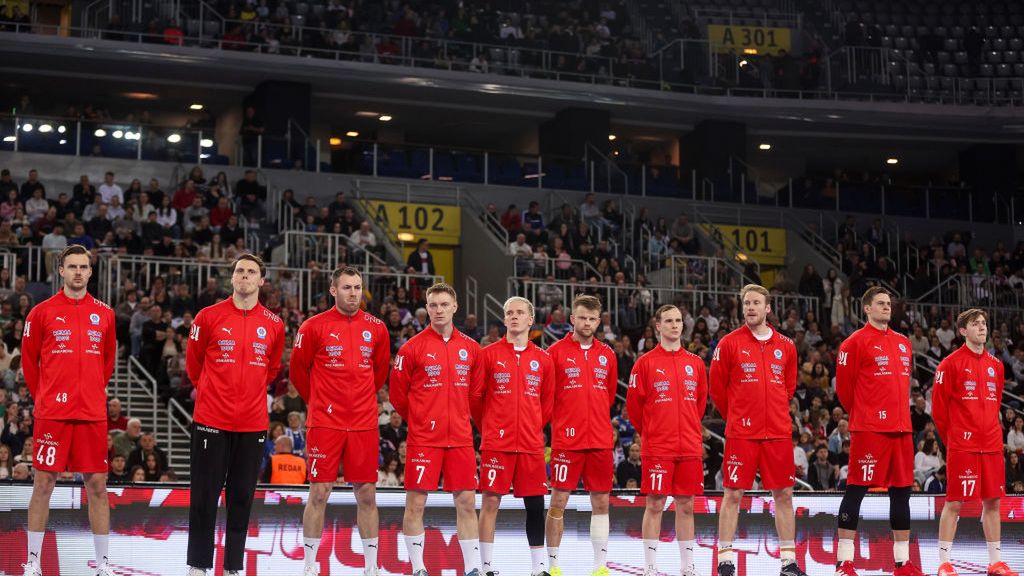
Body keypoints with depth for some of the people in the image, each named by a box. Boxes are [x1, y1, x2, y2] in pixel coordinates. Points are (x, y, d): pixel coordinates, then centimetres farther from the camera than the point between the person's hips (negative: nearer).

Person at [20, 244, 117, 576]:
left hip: (92, 414, 2)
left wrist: (94, 392, 13)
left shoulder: (104, 314, 8)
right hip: (51, 413, -2)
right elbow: (29, 360, 8)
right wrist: (42, 396, 8)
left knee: (97, 486, 4)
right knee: (43, 484, 2)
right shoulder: (42, 312, 1)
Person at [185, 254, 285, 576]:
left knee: (242, 498, 7)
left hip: (253, 423, 2)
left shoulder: (274, 325, 5)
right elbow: (193, 362, 12)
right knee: (205, 496, 1)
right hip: (212, 420, -2)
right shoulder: (209, 317, -1)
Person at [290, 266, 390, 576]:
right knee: (319, 494, -1)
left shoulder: (376, 328, 6)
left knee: (367, 495, 5)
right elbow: (298, 370, 7)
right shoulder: (314, 326, -3)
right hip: (325, 423, -3)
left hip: (364, 423, 3)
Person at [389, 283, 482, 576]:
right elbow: (398, 392, 2)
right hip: (423, 438, -3)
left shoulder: (470, 348, 7)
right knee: (415, 503, -2)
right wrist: (418, 419, 8)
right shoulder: (413, 347, -3)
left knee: (467, 502, 3)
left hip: (460, 438, 3)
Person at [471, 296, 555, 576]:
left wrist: (535, 427, 11)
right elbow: (475, 396, 4)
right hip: (496, 443, -2)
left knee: (535, 505, 4)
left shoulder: (543, 359, 9)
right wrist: (488, 428, 9)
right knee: (491, 501, -3)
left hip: (531, 444, 3)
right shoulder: (489, 354, 1)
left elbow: (548, 402, 16)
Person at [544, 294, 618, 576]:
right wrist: (558, 422, 3)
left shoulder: (607, 354, 11)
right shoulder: (556, 352, -1)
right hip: (566, 439, -4)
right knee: (558, 501, -2)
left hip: (601, 440, 4)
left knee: (601, 502, 5)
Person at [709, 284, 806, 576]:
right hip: (741, 432, -3)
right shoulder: (729, 343, -1)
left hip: (778, 432, 3)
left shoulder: (786, 346, 8)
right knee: (733, 495, -3)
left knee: (783, 494, 5)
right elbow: (717, 387, 4)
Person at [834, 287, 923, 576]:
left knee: (902, 492, 8)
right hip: (869, 430, -7)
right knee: (856, 490, -6)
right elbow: (843, 386, -2)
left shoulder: (904, 343, 17)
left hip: (901, 428, 7)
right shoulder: (856, 342, -4)